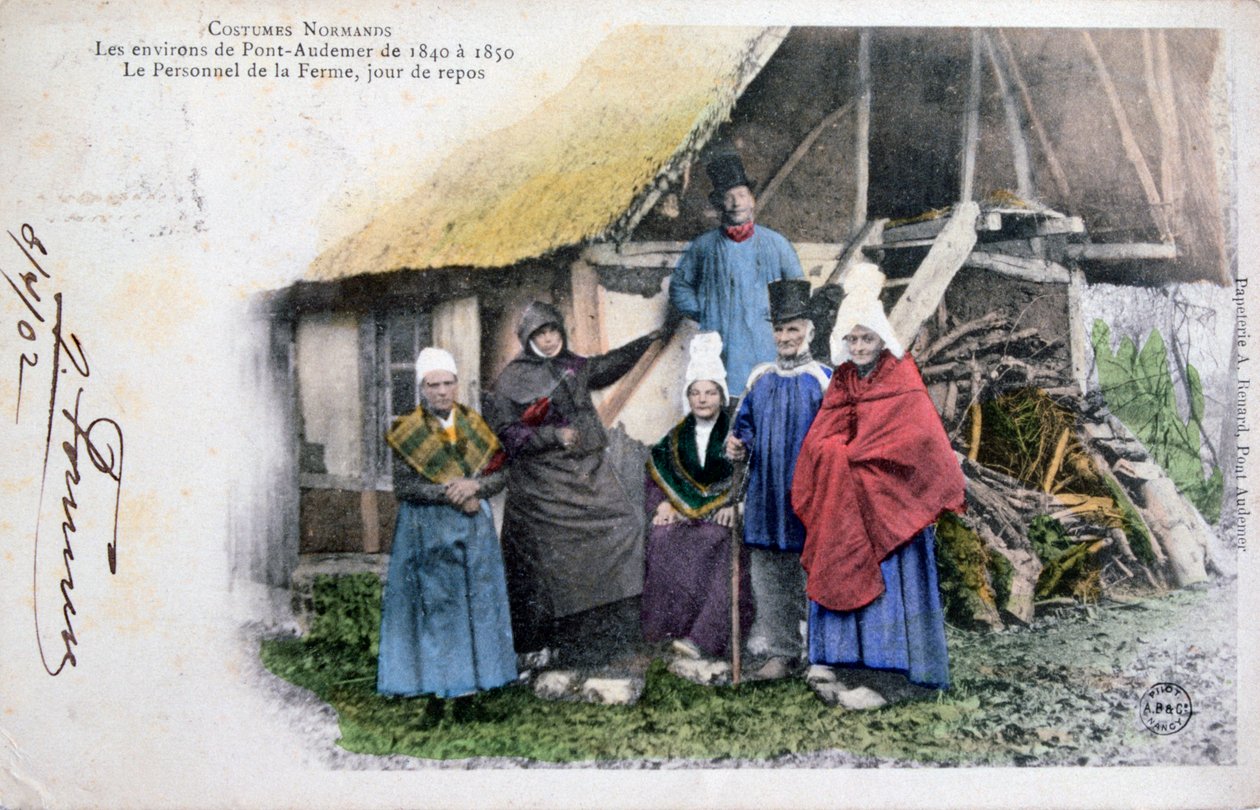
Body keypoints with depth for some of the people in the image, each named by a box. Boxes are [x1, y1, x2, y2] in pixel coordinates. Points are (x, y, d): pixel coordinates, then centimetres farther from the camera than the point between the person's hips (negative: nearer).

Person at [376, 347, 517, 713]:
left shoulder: (475, 426, 7)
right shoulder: (408, 432, -2)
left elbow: (500, 475, 5)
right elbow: (403, 487, -9)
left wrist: (475, 485, -16)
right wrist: (448, 493, -17)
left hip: (473, 528, 3)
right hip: (427, 530, -3)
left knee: (478, 598, 4)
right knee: (434, 602, -3)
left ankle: (474, 675, 13)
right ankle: (437, 683, 3)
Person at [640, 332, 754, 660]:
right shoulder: (677, 436, 14)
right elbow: (656, 476, 15)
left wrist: (735, 504, -16)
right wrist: (663, 504, -4)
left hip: (722, 513, -3)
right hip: (683, 510, 3)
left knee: (713, 545, -34)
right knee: (662, 540, -28)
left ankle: (702, 637, -37)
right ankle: (670, 625, -24)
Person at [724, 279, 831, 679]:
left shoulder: (823, 381, -3)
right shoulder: (760, 379, 11)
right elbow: (746, 423, 19)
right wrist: (737, 443, -3)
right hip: (766, 495, 5)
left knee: (812, 570, 1)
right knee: (769, 575, 7)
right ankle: (781, 650, 16)